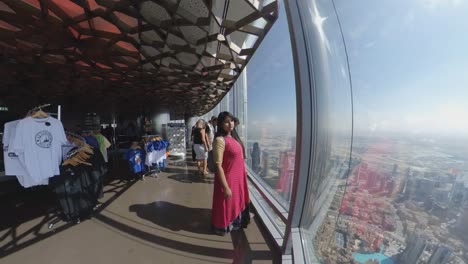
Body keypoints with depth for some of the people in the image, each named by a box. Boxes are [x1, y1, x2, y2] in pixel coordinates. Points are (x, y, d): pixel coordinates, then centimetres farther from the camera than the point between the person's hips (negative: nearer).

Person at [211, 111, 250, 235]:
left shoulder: (233, 138, 3)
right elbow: (218, 166, -24)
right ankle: (223, 227, 45)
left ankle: (235, 222, 56)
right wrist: (226, 187, -21)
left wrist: (243, 172, 18)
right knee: (226, 205, 16)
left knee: (237, 201, 28)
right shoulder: (220, 140, -23)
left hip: (238, 177, 8)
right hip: (227, 179, -8)